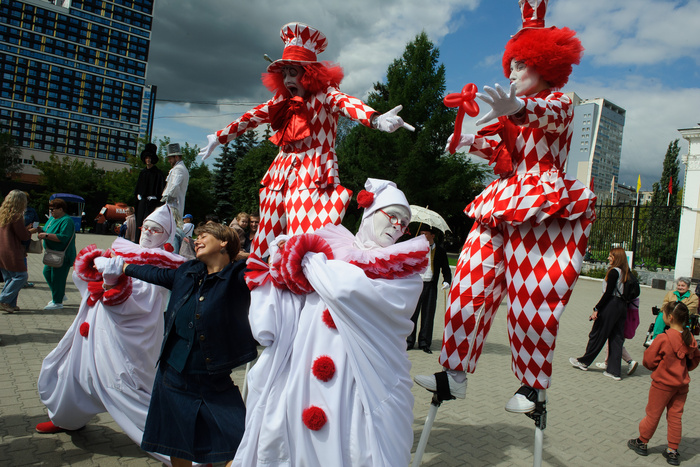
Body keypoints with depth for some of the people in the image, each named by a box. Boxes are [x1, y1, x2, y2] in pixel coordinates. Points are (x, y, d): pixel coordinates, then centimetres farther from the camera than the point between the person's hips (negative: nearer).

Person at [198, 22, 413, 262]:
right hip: (283, 175, 7)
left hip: (314, 177, -6)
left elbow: (347, 103, -24)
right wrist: (219, 138, 31)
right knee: (268, 241, 4)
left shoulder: (324, 95, -4)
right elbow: (252, 117, 24)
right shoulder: (282, 100, 16)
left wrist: (376, 119, -45)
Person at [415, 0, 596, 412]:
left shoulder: (560, 102, 1)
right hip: (505, 205, 7)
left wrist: (517, 108, -46)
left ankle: (531, 385, 10)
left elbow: (549, 115, -24)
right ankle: (456, 374, 2)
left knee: (533, 299, -7)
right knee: (470, 284, -3)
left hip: (545, 205, -7)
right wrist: (475, 143, 6)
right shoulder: (519, 111, 25)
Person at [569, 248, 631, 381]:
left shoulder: (614, 272, -14)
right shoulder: (626, 272, 9)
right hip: (622, 307, 8)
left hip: (611, 305, -8)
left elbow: (608, 293, -17)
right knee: (616, 338, 9)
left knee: (597, 334, 5)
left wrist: (596, 309, -14)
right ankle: (614, 370, 11)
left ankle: (584, 362, 19)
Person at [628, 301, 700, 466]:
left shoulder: (663, 338, -23)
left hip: (663, 383, -5)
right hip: (682, 384, 5)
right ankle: (672, 452, 18)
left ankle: (642, 442, 25)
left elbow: (649, 361, -16)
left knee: (653, 414, 9)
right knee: (675, 417, 12)